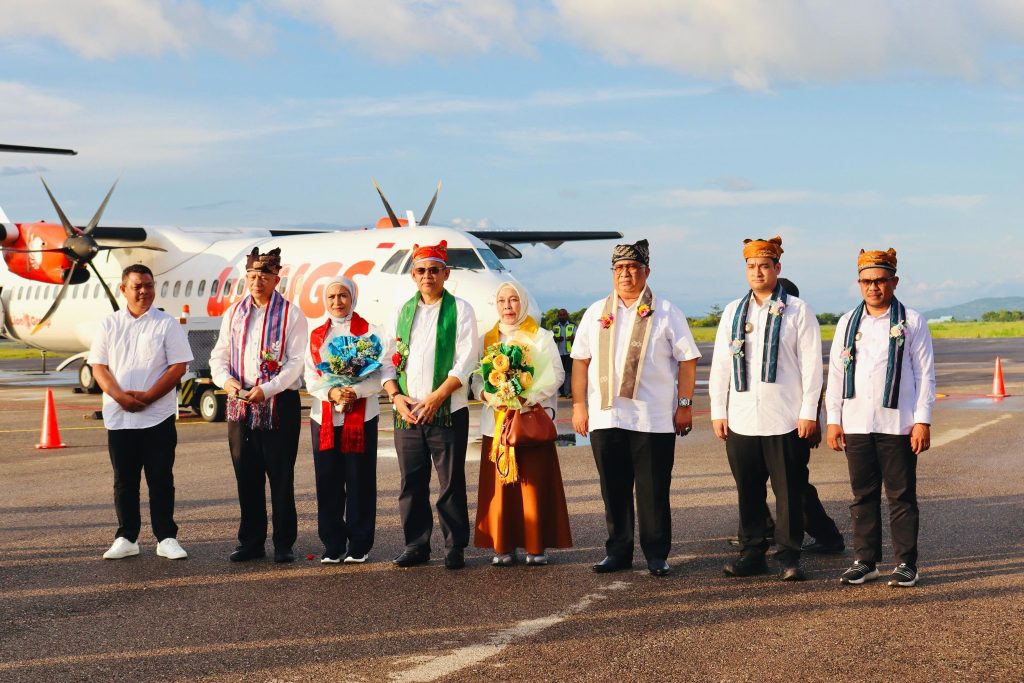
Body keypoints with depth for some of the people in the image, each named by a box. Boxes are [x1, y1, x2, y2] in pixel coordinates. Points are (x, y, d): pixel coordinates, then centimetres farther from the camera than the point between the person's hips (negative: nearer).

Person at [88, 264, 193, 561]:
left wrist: (147, 397, -14)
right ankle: (126, 539, 16)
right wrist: (120, 396, -13)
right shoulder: (109, 324, 8)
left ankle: (166, 538, 7)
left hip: (158, 416, -2)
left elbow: (178, 367, -5)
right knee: (124, 481, 8)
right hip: (119, 417, 3)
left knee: (161, 480, 1)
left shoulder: (167, 324, 1)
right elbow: (99, 366, 4)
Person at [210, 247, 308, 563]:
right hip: (240, 405, 4)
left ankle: (284, 544, 7)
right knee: (246, 476, 8)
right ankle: (251, 542, 17)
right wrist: (226, 380, -9)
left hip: (279, 404, -4)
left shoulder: (290, 314, -2)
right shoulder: (234, 313, 13)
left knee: (281, 477, -1)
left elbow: (297, 361, -9)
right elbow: (219, 354, 13)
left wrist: (267, 389, -20)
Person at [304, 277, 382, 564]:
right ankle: (333, 545, 12)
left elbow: (379, 376, -5)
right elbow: (310, 378, 6)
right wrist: (331, 392, -13)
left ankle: (359, 546, 8)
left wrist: (355, 391, -22)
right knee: (328, 483, 3)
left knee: (360, 482, 0)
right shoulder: (316, 336, 13)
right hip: (324, 418, 3)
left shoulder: (370, 333, 2)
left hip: (361, 418, -3)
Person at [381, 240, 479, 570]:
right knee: (411, 483, 7)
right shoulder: (403, 312, 14)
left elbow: (466, 361, -7)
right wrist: (396, 396, -5)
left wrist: (435, 398, -15)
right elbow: (388, 359, 12)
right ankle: (416, 545, 16)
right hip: (407, 414, 4)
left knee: (451, 484, 0)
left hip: (448, 412, -4)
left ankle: (455, 548, 9)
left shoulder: (459, 309, 1)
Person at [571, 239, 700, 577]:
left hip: (653, 419, -3)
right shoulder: (596, 313, 13)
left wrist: (685, 405, -3)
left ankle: (657, 555, 8)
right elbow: (581, 360, 13)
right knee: (613, 490, 7)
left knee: (653, 491, 0)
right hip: (605, 418, 3)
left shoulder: (665, 313, 4)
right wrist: (579, 405, 6)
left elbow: (687, 359, 2)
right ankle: (618, 552, 17)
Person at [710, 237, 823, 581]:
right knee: (748, 491, 7)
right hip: (741, 420, 4)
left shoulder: (797, 311, 2)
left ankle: (789, 556, 7)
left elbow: (811, 364, -1)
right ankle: (752, 552, 15)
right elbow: (720, 365, 14)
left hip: (785, 420, -3)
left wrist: (808, 412, -7)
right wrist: (717, 411, 8)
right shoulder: (733, 312, 13)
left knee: (789, 490, 0)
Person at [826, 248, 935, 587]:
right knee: (863, 495, 8)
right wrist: (833, 420, 7)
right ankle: (865, 560, 15)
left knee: (901, 496, 1)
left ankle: (906, 563, 9)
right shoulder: (847, 323, 12)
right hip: (856, 425, 3)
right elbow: (836, 374, 13)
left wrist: (923, 421, -5)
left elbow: (925, 374, 1)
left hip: (898, 424, -3)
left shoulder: (911, 322, 2)